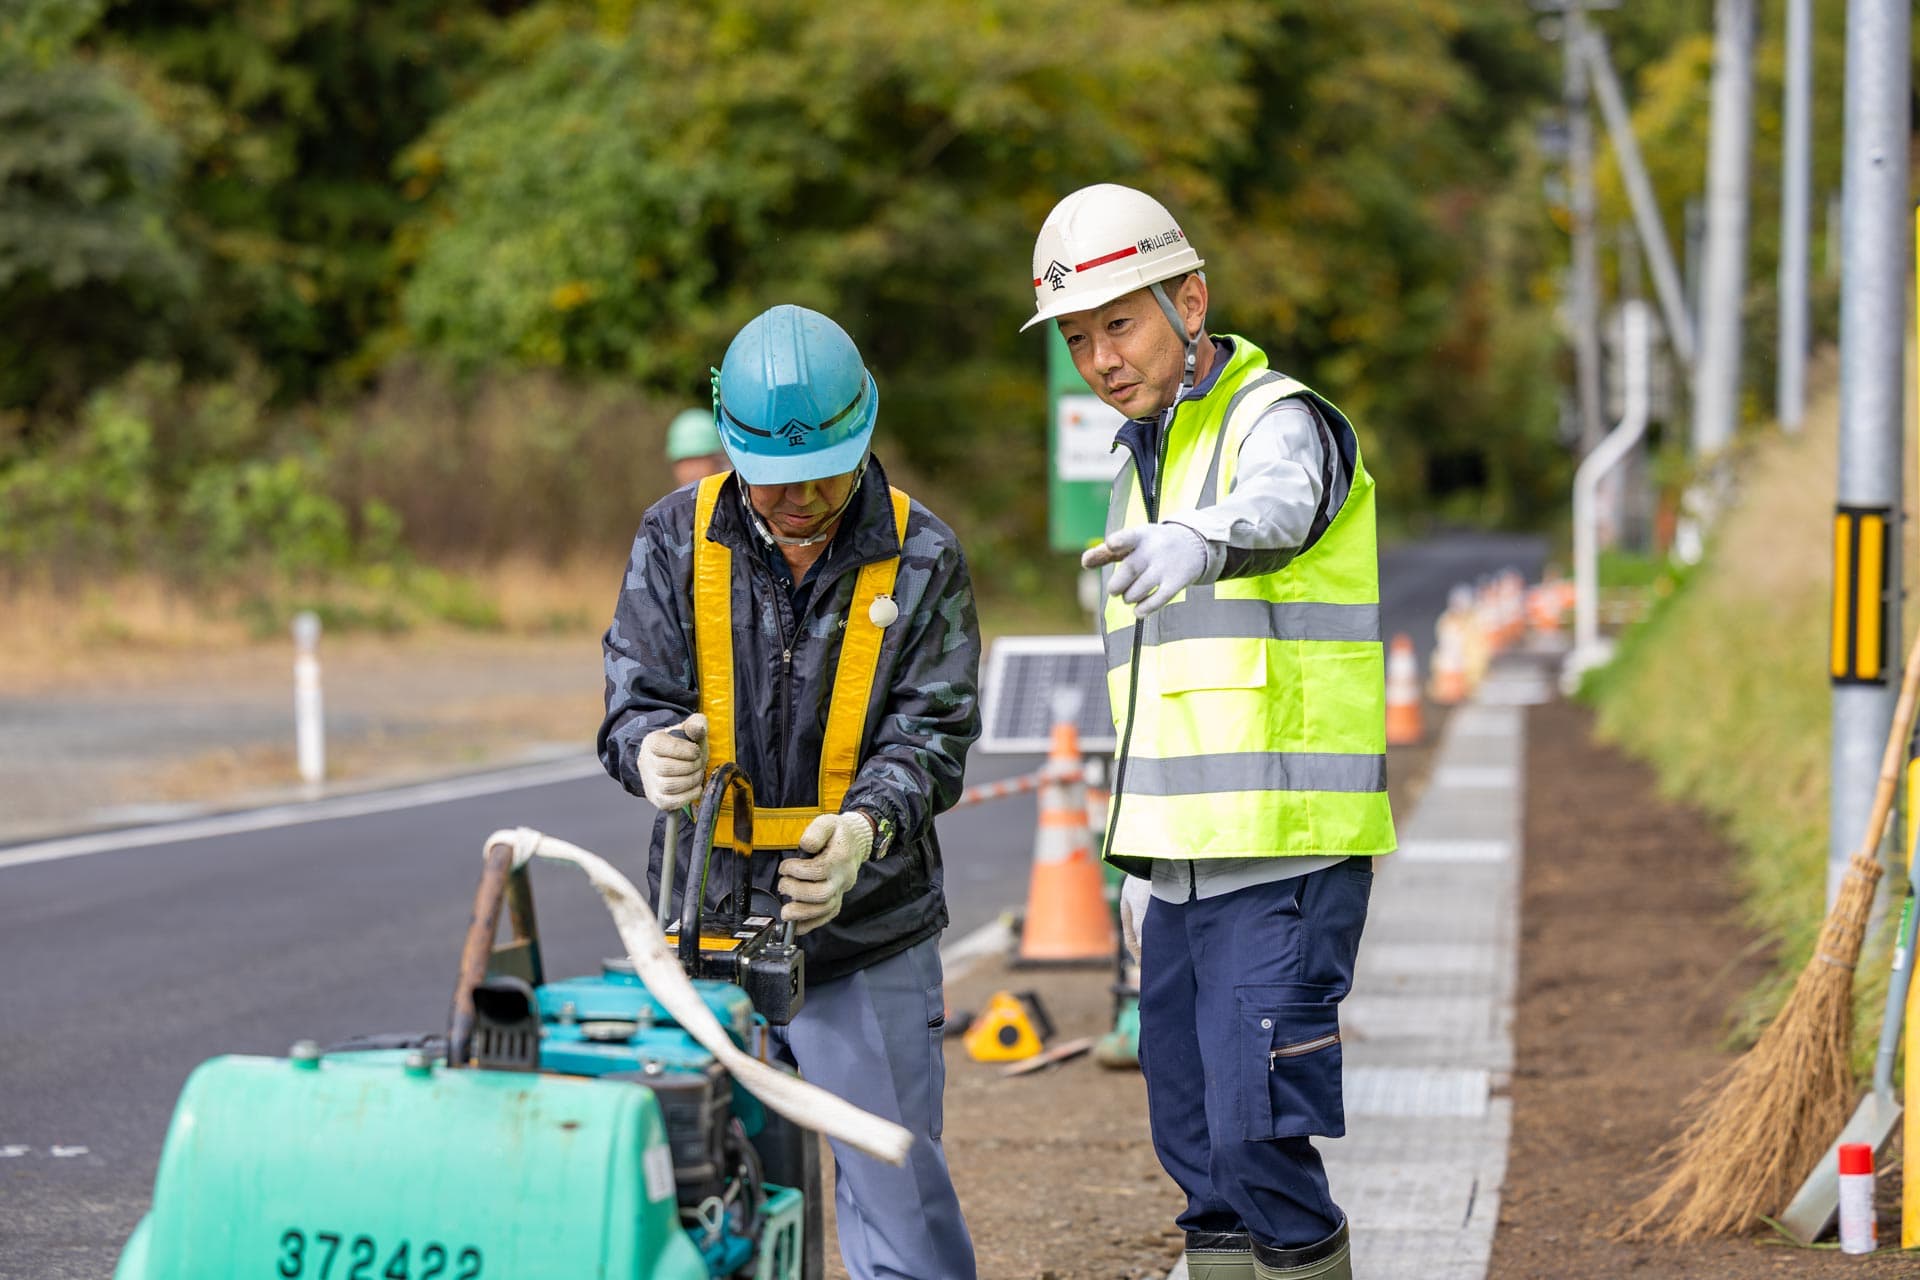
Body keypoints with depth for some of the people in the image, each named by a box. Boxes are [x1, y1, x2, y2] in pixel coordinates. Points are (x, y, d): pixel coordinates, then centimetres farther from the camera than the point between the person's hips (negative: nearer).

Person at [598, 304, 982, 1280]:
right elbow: (636, 694, -3)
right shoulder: (677, 537, 0)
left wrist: (865, 828, -29)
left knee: (896, 1191, -3)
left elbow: (932, 732, -8)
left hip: (866, 940, -2)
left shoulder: (920, 559, -3)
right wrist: (653, 749, -28)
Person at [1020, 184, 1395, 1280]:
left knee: (1260, 1139, -13)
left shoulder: (1278, 420, -7)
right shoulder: (1144, 460, 20)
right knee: (1198, 1151, 10)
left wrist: (1202, 538, -57)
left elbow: (1277, 507, -34)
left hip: (1289, 859, -8)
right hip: (1186, 866, 8)